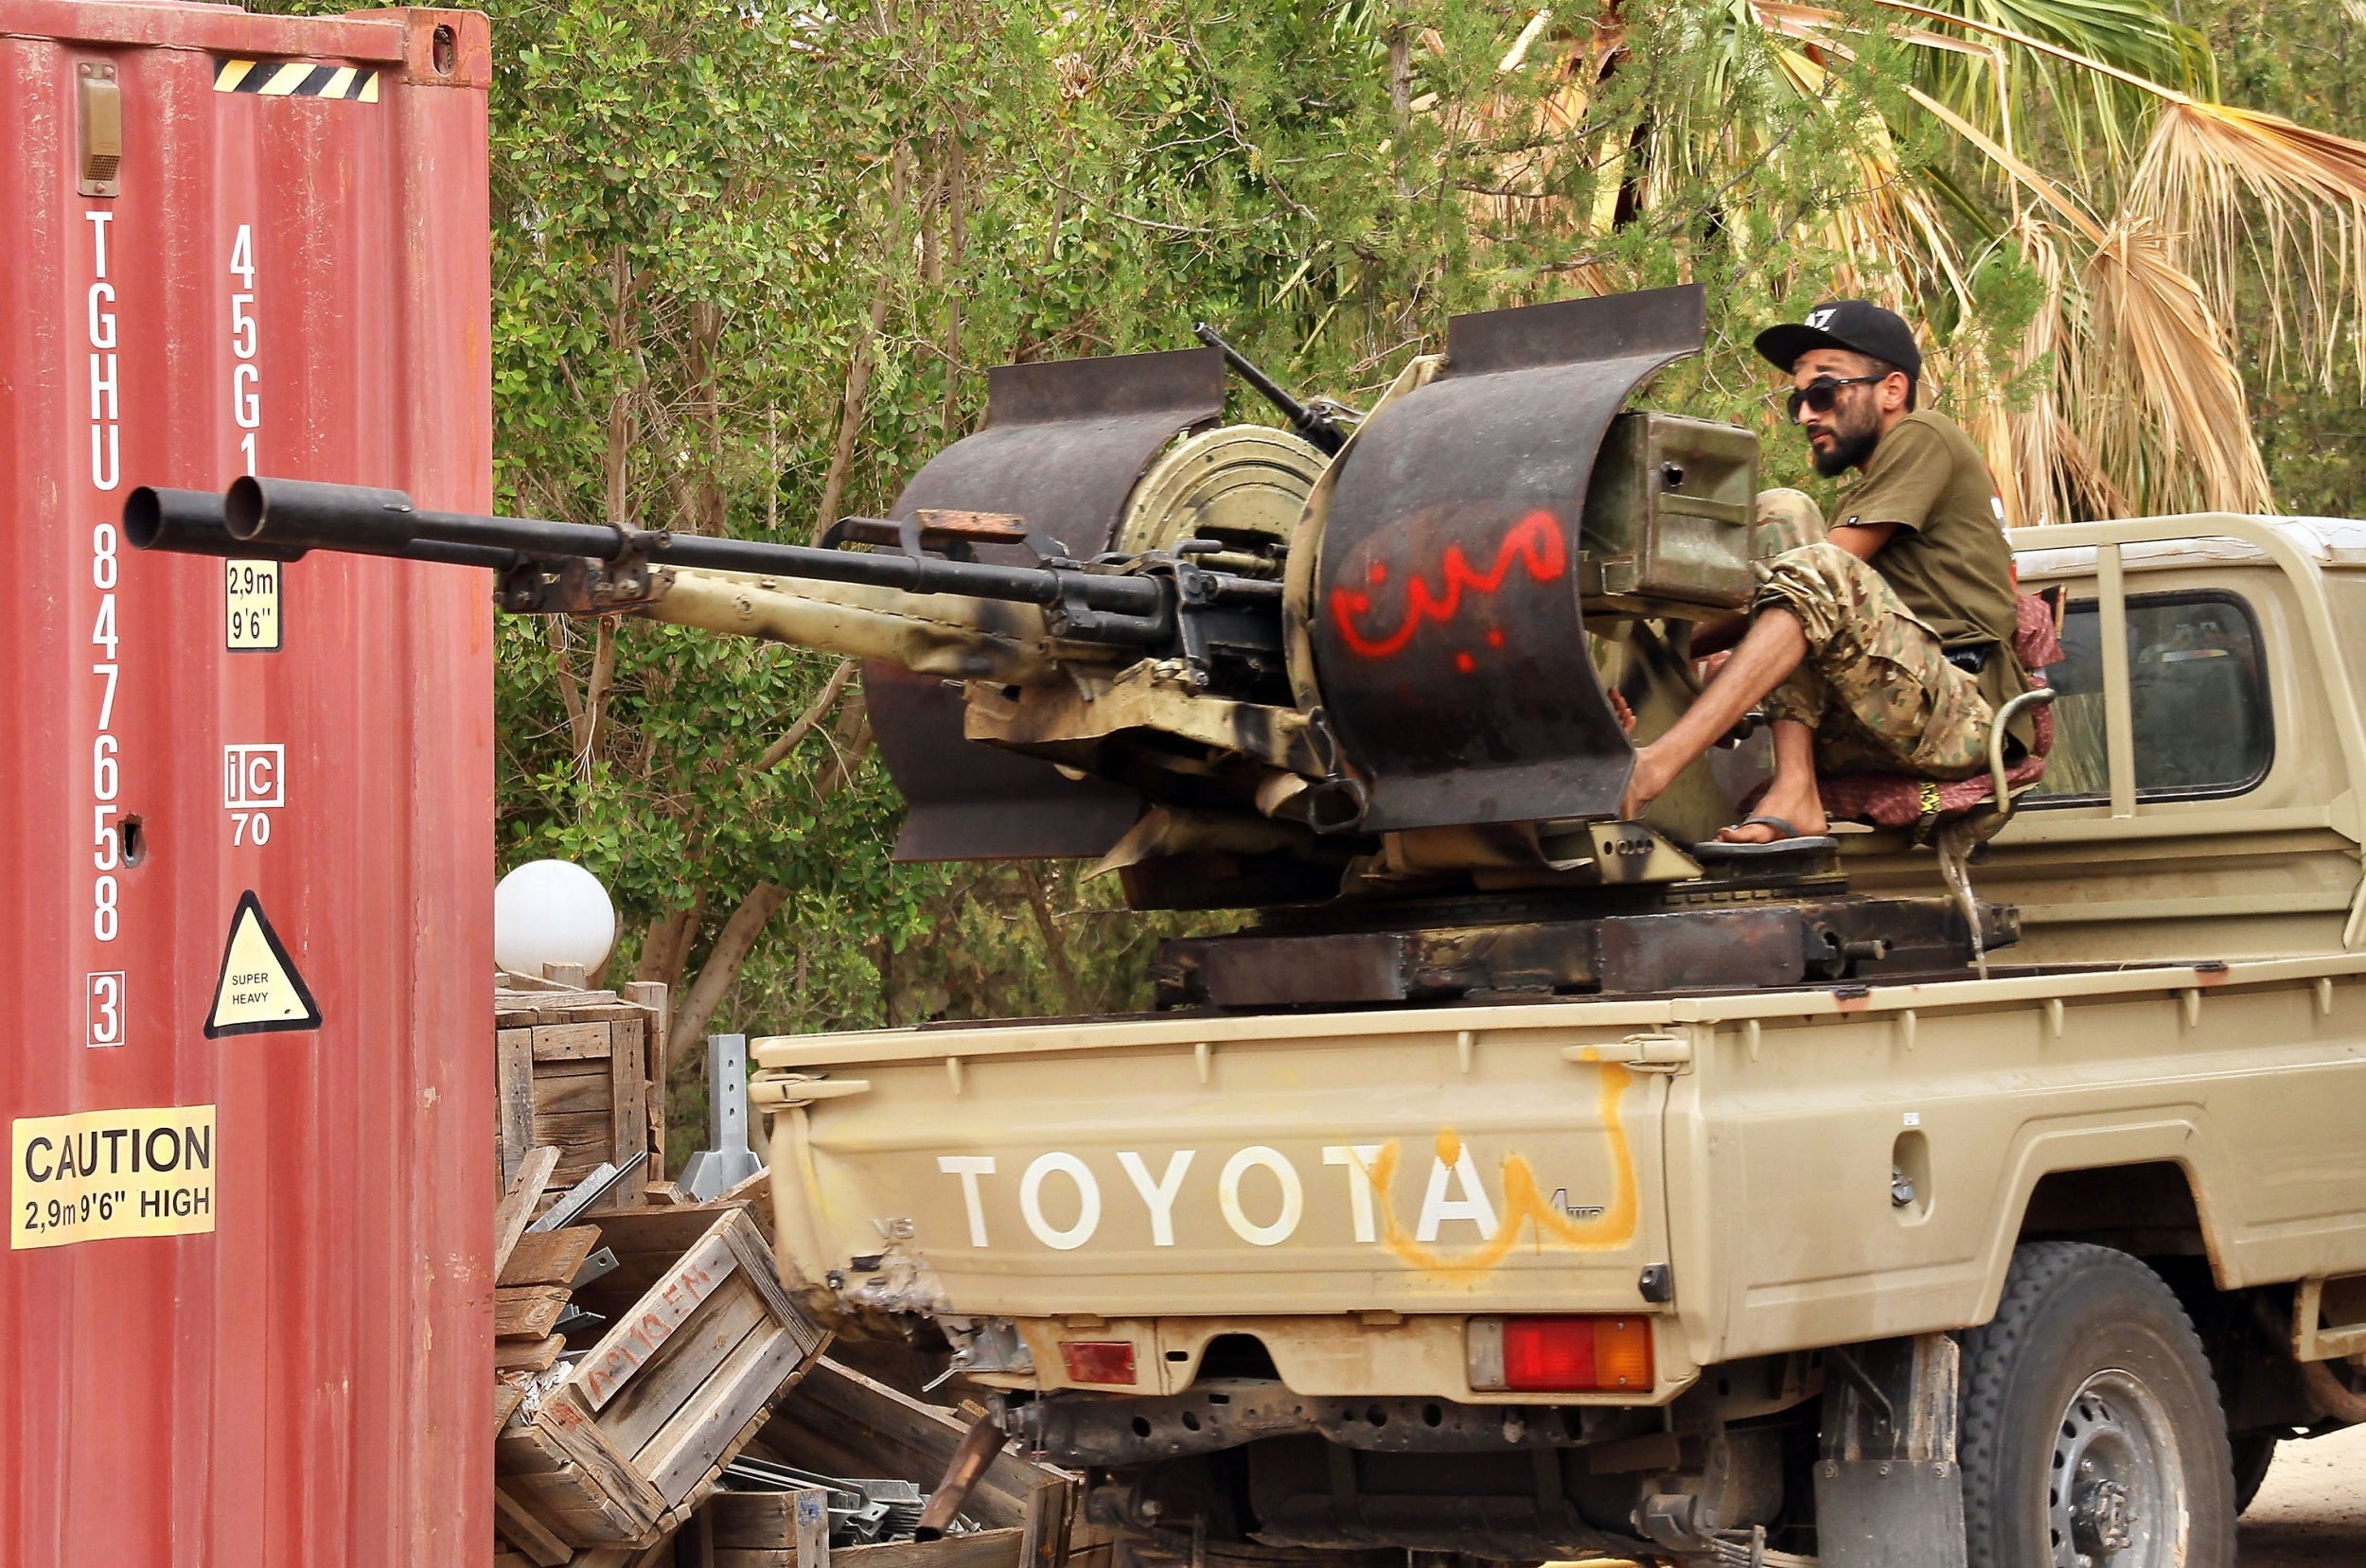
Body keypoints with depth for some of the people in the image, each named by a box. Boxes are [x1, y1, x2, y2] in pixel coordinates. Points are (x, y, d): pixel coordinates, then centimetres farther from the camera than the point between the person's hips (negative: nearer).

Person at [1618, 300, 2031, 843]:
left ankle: (1659, 763, -42)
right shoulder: (1864, 496, 30)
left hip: (1964, 716, -8)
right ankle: (1793, 792, -19)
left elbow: (1820, 579, -8)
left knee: (1815, 574, -26)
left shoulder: (1922, 437, 3)